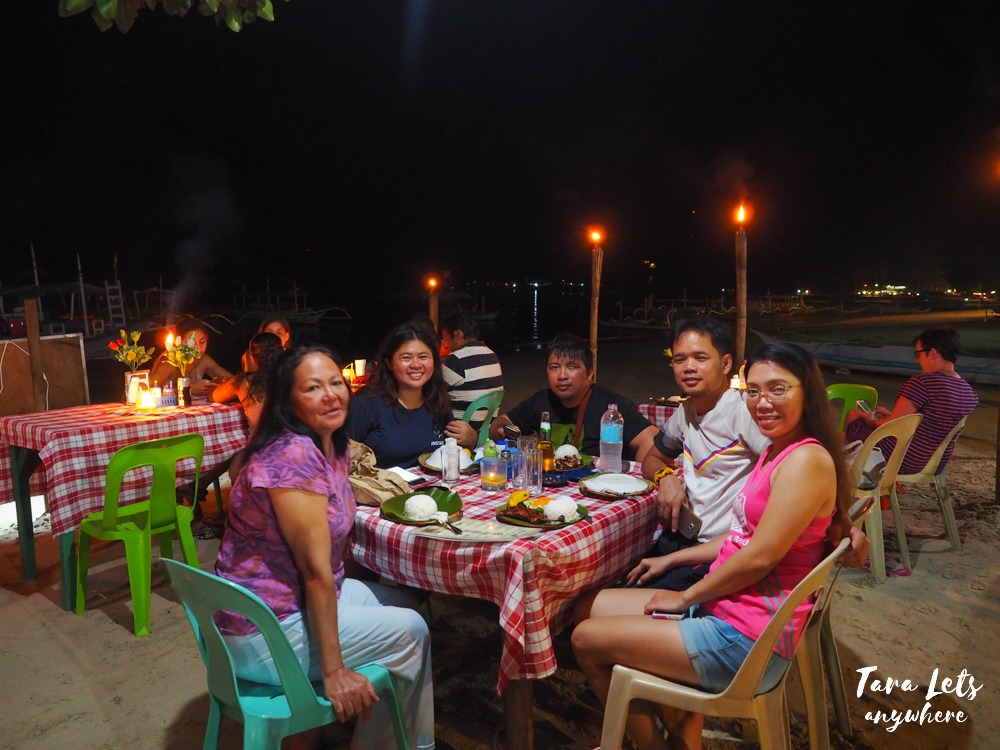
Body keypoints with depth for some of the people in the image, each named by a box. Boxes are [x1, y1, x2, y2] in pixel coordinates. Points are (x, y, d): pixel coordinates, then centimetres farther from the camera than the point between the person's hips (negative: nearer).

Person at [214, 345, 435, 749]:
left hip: (292, 599, 9)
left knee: (401, 602, 18)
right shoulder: (293, 456, -27)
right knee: (410, 631, 0)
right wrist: (334, 672, -22)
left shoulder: (333, 447, 2)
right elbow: (316, 570, -26)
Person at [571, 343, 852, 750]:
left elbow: (760, 556, -22)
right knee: (599, 605, 16)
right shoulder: (775, 452, 10)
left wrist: (686, 597, -11)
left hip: (745, 639, -10)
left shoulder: (807, 459, -20)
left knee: (586, 640, -1)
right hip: (723, 608, 10)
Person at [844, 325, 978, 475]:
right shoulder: (970, 393, -1)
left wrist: (870, 420, 2)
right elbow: (929, 423, 11)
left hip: (903, 461, -8)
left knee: (853, 414, 17)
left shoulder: (923, 382, -26)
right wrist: (891, 415, 17)